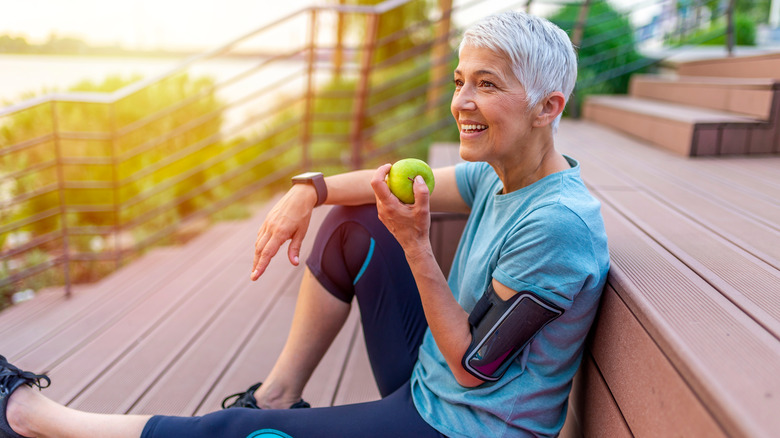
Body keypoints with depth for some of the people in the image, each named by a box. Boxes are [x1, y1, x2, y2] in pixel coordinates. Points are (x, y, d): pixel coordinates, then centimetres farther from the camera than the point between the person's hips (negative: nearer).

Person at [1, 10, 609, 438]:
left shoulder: (557, 223, -27)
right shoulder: (502, 176, -3)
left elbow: (472, 368, -22)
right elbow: (407, 178, 7)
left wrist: (415, 243, -30)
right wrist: (310, 189, -9)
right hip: (427, 383, 7)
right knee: (351, 223, 4)